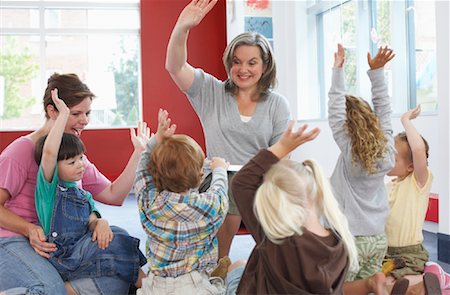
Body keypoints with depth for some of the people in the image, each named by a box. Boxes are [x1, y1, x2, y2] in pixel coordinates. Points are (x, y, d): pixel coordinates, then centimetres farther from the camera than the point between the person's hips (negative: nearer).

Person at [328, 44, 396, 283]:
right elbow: (383, 109, 5)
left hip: (351, 238, -6)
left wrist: (338, 70, -10)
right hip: (378, 238, 6)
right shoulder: (386, 149, -1)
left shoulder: (350, 152, -13)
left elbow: (335, 113, -13)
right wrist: (377, 71, 4)